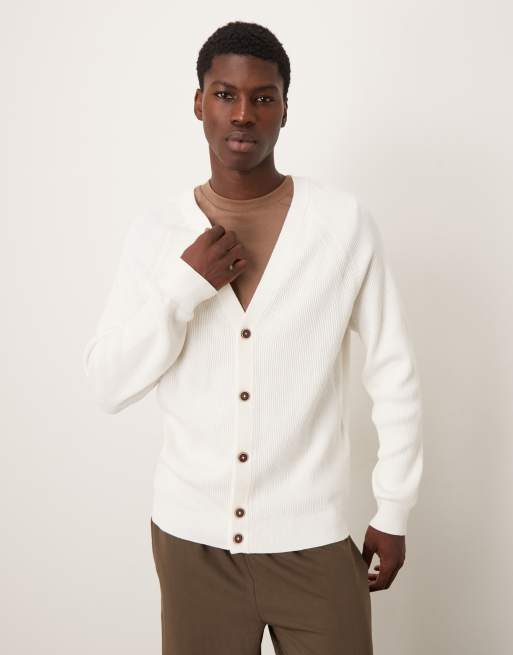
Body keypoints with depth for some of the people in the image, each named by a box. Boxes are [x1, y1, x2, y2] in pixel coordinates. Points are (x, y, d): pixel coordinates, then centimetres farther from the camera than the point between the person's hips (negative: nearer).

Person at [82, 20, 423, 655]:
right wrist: (183, 285, -16)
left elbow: (393, 374, -1)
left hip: (312, 538, -1)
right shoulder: (155, 234, -4)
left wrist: (394, 510, 2)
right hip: (191, 536, 2)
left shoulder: (346, 223, -8)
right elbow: (108, 386, -5)